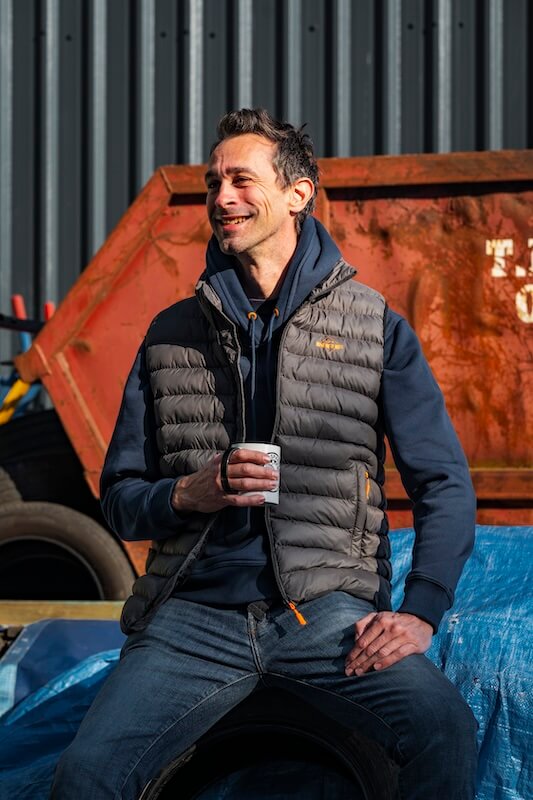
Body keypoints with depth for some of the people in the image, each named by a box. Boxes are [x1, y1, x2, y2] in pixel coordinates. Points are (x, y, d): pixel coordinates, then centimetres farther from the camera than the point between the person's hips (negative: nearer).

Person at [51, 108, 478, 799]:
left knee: (443, 728, -30)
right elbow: (120, 498, 17)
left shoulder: (375, 327, 10)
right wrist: (189, 493, -6)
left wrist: (419, 613, -7)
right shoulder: (171, 334, 16)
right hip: (195, 612, 2)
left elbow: (445, 484, 7)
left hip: (326, 607, -1)